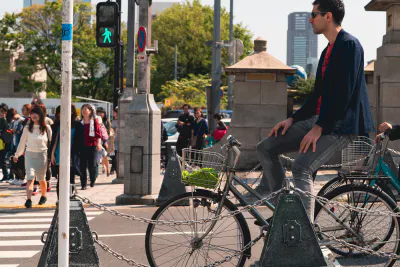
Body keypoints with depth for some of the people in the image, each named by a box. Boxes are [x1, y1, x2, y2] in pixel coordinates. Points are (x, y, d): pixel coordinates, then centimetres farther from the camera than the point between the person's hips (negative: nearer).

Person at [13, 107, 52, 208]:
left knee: (41, 179, 11)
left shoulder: (47, 128, -1)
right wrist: (17, 155, 15)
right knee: (30, 178, -12)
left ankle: (43, 196, 33)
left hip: (42, 155, 0)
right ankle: (28, 200, -18)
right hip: (29, 155, 0)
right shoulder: (27, 128, 1)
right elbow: (22, 142, 10)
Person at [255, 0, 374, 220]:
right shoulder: (329, 50, 19)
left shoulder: (349, 45, -11)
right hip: (321, 120, 10)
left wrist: (319, 128, -22)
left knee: (301, 167, -27)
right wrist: (293, 119, 10)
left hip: (340, 124, -10)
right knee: (266, 148, 2)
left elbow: (344, 92, -20)